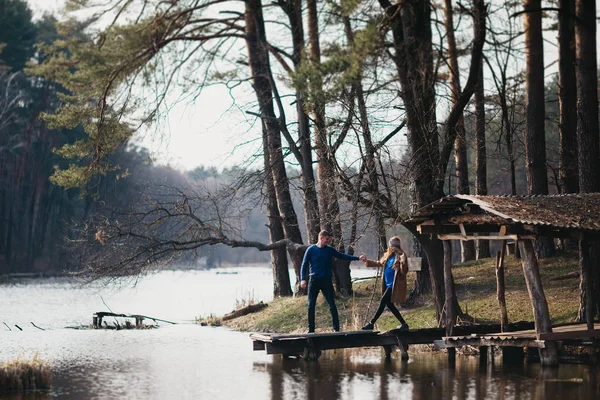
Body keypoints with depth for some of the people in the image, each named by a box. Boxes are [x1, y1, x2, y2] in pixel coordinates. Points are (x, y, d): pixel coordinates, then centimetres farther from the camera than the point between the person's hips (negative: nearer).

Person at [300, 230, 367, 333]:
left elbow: (343, 256, 11)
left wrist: (358, 258, 4)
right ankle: (311, 329, 6)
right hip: (314, 281, -2)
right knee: (311, 306, -1)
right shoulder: (311, 250, -2)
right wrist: (303, 279, -13)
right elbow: (304, 265, -1)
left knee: (332, 305, -2)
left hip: (326, 281, 2)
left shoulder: (330, 250, 6)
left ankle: (336, 328, 3)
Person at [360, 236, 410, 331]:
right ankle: (403, 324, 17)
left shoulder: (400, 256, -11)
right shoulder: (388, 255, 12)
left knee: (382, 303, -6)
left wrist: (403, 263, -37)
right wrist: (367, 261, 23)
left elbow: (404, 271, -18)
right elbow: (379, 263, 27)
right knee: (389, 304, 10)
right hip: (388, 284, 8)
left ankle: (371, 324, -1)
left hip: (394, 285, -8)